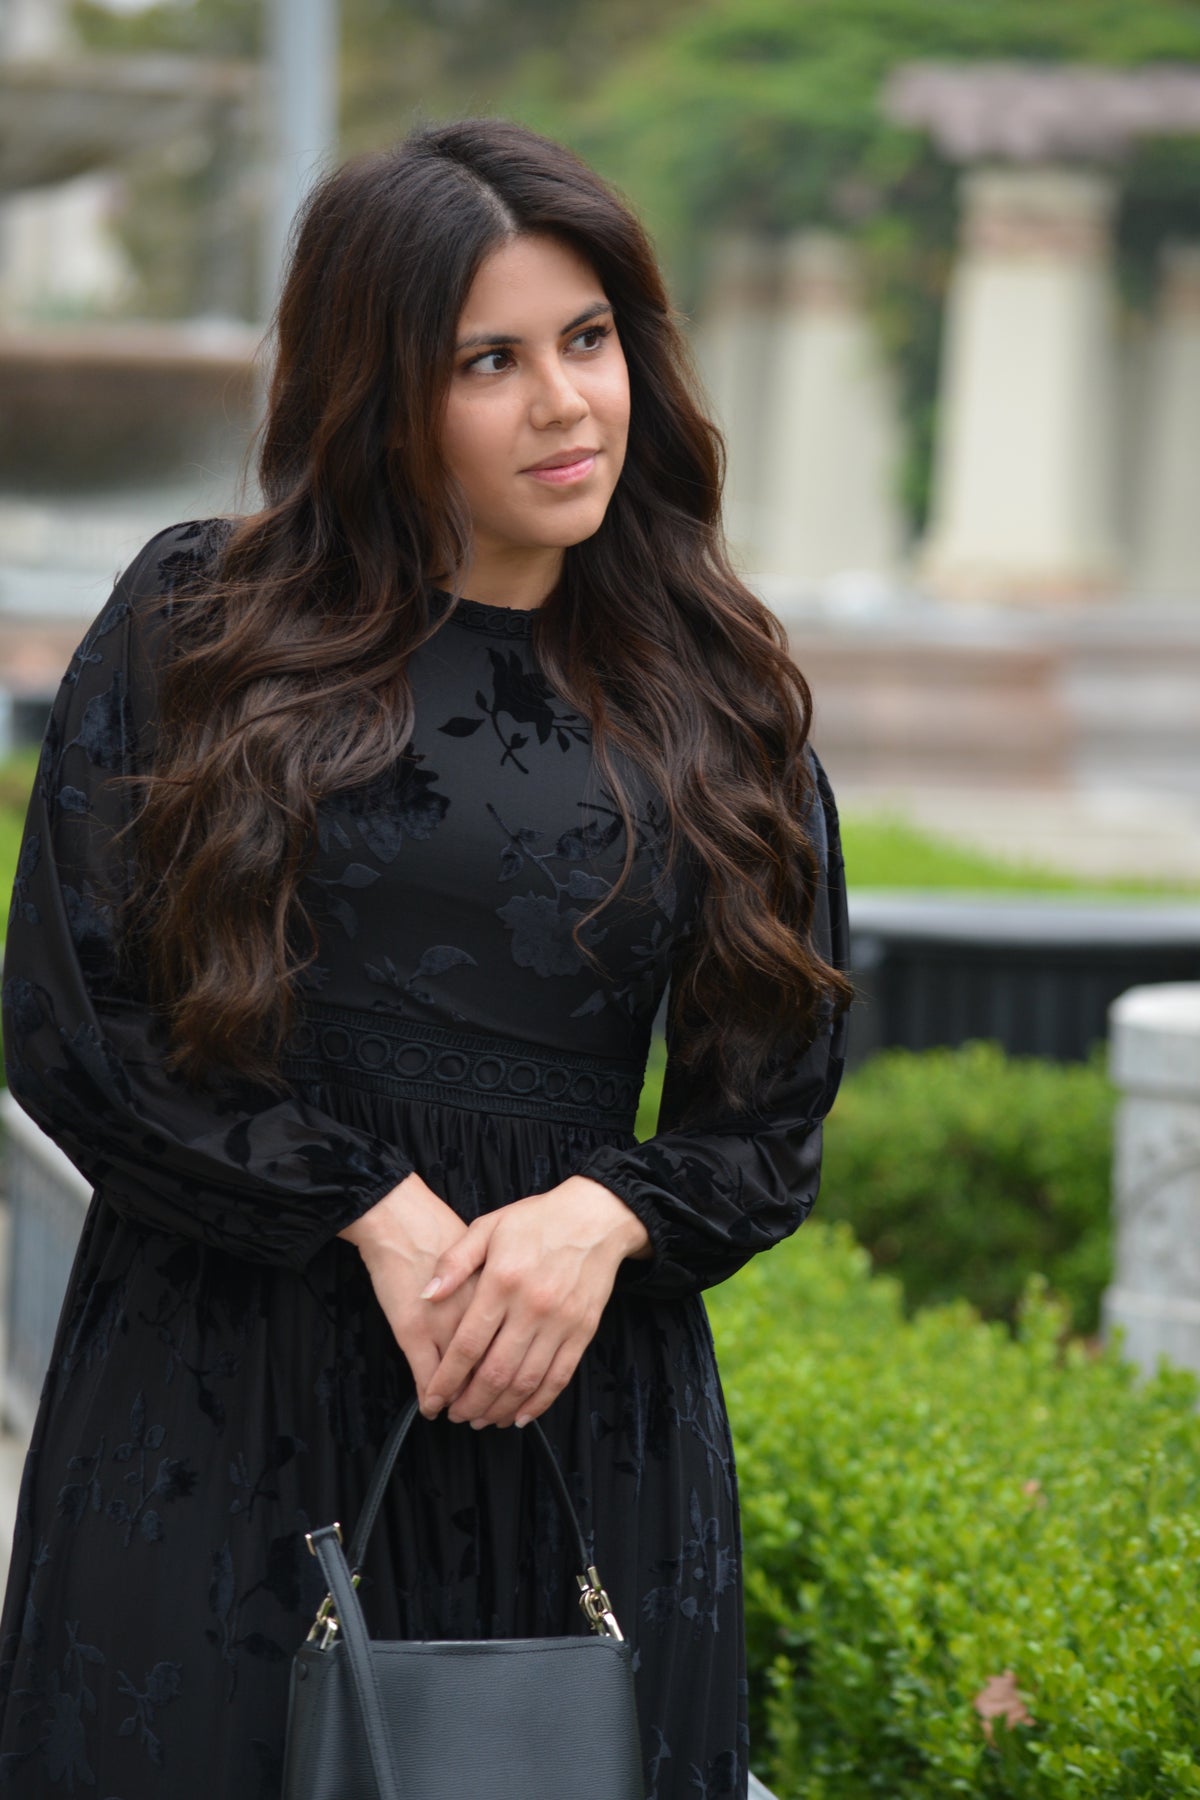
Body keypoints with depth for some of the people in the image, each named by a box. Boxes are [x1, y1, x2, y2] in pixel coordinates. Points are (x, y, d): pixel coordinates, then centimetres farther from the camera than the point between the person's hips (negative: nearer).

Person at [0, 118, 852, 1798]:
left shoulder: (714, 700, 9)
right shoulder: (193, 625, 2)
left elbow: (774, 1112, 10)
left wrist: (603, 1216, -11)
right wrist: (378, 1215, -11)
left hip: (582, 1414, 2)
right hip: (215, 1409, -2)